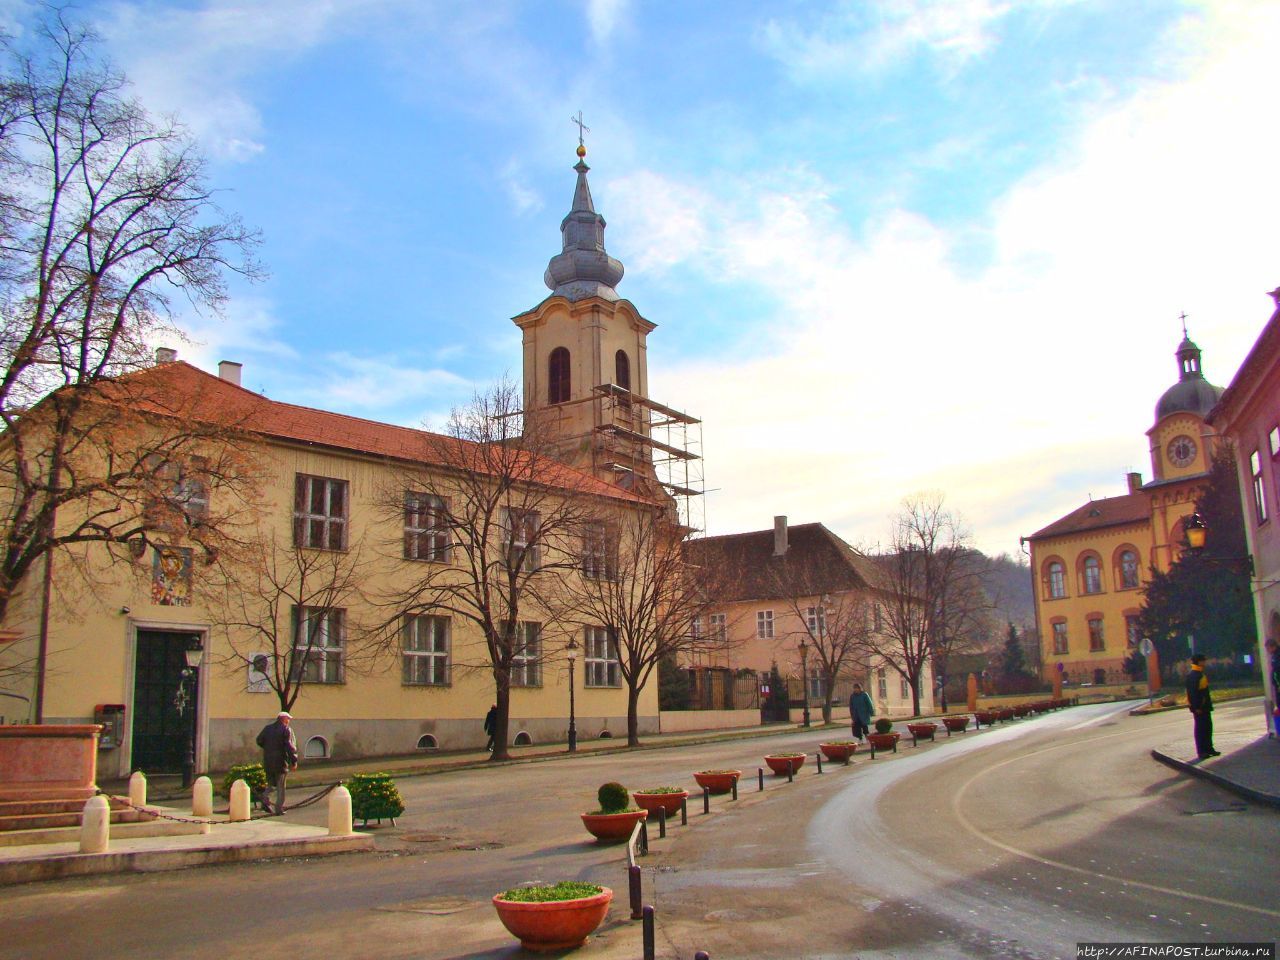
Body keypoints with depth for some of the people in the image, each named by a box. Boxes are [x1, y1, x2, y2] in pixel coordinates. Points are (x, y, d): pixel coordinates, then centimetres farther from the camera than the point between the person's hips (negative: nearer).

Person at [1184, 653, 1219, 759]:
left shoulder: (1200, 673, 15)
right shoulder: (1192, 675, -18)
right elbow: (1192, 692, -23)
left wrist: (1208, 704, 21)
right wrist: (1196, 707, -25)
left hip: (1204, 706, 10)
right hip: (1198, 707, -10)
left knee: (1208, 727, 15)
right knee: (1200, 729, -4)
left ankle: (1208, 749, 25)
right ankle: (1201, 752, 0)